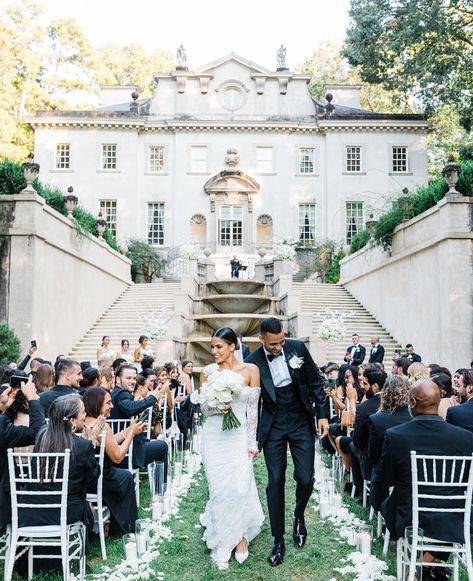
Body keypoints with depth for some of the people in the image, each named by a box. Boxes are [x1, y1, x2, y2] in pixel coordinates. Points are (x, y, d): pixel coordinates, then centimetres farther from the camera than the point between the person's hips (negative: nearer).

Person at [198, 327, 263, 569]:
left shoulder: (250, 370, -3)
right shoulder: (208, 372, 1)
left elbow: (253, 409, -2)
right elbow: (203, 407, 3)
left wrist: (252, 442, -3)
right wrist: (218, 407, -19)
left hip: (239, 436, -1)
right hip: (213, 437, 2)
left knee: (239, 487, -6)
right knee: (219, 490, 4)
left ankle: (240, 535, 23)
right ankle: (222, 543, 23)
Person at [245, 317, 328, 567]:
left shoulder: (297, 348, -10)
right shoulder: (253, 362, -13)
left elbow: (316, 382, 1)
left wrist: (322, 415, -3)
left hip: (302, 422, 1)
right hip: (273, 426, -1)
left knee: (305, 479, 0)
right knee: (275, 482, 4)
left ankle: (299, 517, 33)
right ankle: (278, 540, 20)